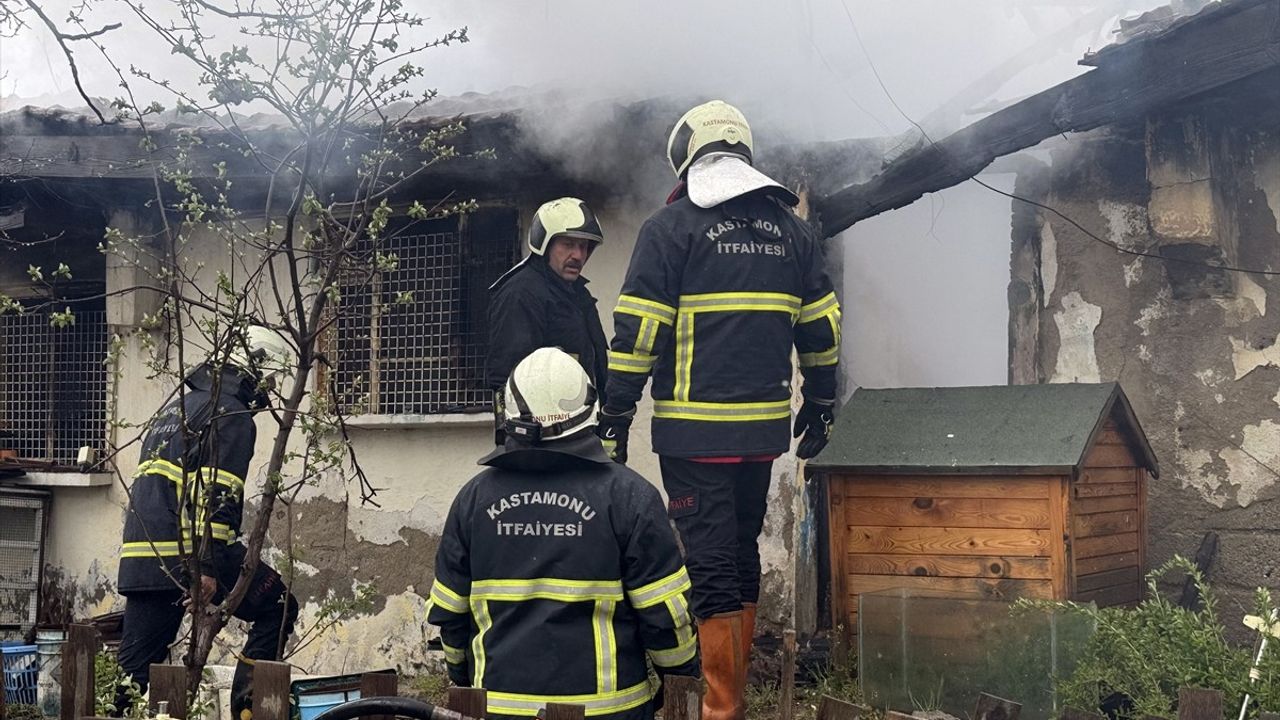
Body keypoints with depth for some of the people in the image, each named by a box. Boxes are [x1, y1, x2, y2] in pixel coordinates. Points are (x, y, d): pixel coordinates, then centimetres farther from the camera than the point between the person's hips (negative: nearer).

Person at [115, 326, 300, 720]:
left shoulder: (180, 404, 26)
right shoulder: (232, 413, -4)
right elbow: (217, 494, -16)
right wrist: (209, 565, -22)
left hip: (140, 553, 9)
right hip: (190, 547, -9)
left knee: (136, 660, 10)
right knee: (278, 607, 4)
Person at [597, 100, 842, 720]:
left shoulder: (671, 226, -4)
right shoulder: (788, 227, 11)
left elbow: (638, 329, -9)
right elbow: (820, 325, 15)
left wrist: (616, 415, -5)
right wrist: (820, 403, 24)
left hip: (695, 429, -5)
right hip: (765, 425, 5)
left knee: (708, 565, -2)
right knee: (742, 554, 17)